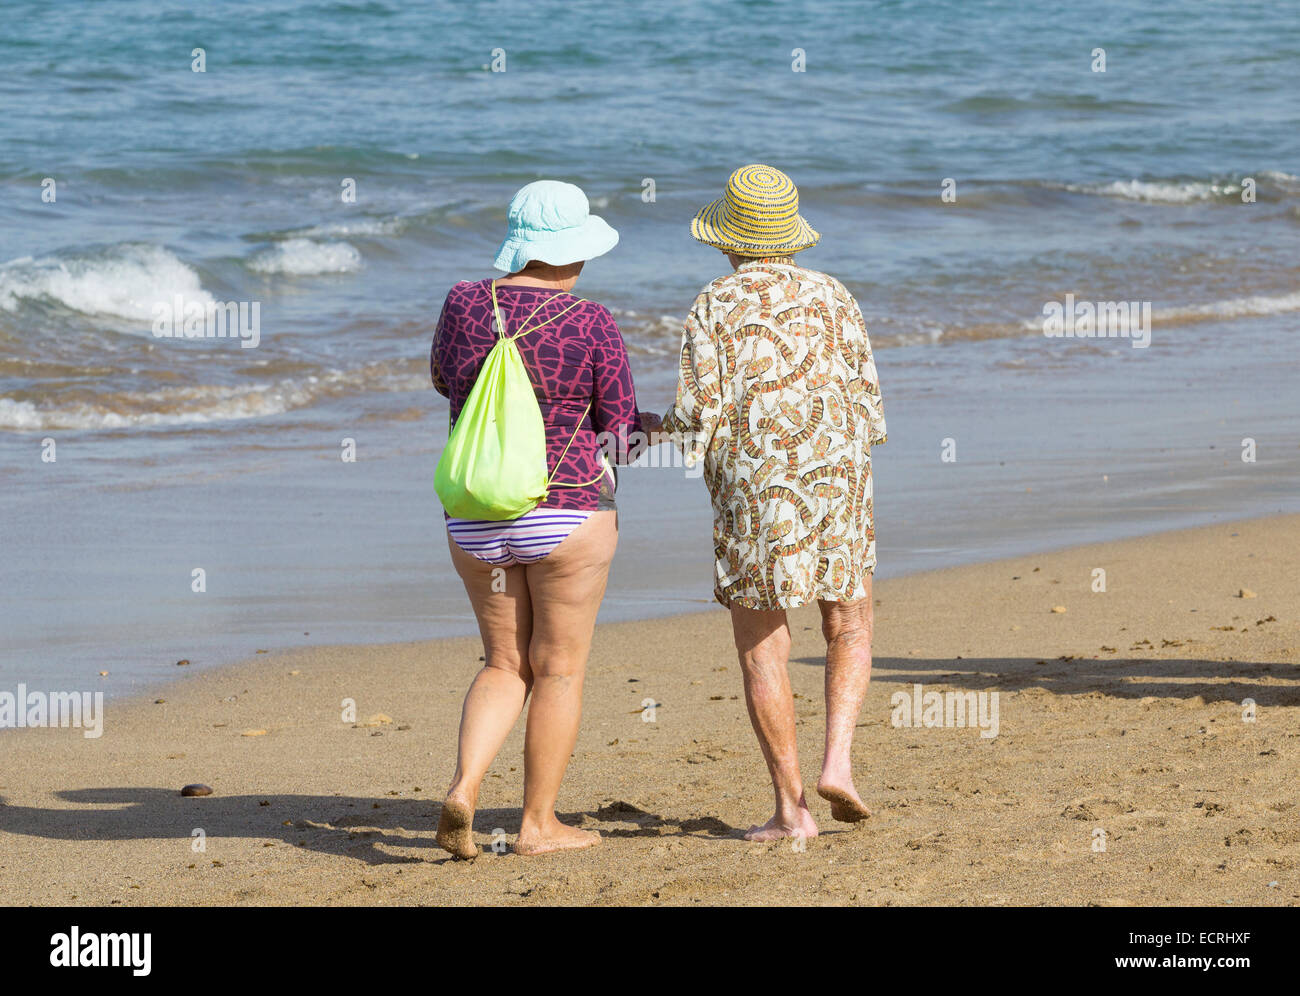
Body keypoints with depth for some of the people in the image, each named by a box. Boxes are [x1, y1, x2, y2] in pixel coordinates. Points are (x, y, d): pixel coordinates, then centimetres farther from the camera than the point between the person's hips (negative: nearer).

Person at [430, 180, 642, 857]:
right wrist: (641, 427, 19)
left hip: (476, 520, 4)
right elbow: (619, 432, -3)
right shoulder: (592, 325, -11)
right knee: (560, 669, 8)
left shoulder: (465, 304, -2)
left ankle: (462, 789, -6)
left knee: (506, 666, 15)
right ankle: (539, 824, 10)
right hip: (568, 515, -4)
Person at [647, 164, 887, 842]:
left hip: (755, 494, -2)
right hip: (838, 481, 2)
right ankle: (837, 762, -2)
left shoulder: (712, 310, -3)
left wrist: (657, 430, 13)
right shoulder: (831, 296, 5)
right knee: (848, 632, 18)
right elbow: (866, 395, 3)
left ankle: (791, 806, 1)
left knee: (762, 650, 4)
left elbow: (697, 416, -8)